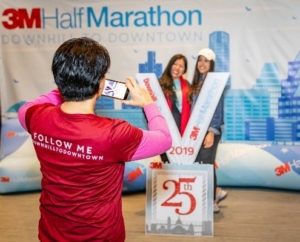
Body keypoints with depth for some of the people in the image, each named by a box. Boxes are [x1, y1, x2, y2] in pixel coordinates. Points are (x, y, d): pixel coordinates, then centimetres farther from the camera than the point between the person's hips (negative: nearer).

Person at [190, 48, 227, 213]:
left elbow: (218, 108, -14)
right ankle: (217, 192, 27)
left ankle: (213, 202, 12)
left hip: (211, 129, -7)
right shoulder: (196, 82, 12)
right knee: (195, 163, 9)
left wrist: (212, 132, -20)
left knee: (207, 164, -2)